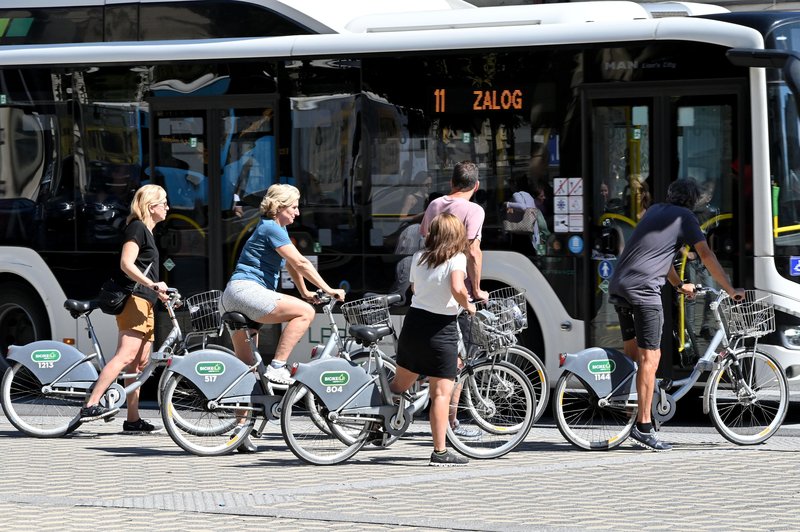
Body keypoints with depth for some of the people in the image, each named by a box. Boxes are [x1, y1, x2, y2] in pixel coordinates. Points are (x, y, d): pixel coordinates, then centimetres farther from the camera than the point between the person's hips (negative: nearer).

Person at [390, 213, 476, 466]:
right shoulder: (456, 258, -9)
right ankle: (440, 452, -2)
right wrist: (468, 305, -6)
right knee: (441, 392, -2)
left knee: (400, 384, 21)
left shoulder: (418, 257, 8)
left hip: (414, 322, 5)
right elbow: (457, 289, -25)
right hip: (441, 329, -5)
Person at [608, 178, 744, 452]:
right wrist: (731, 290, 7)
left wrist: (680, 285, 44)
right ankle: (643, 427, -10)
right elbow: (706, 255, 1)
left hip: (618, 284, 8)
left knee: (632, 354, 15)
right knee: (650, 357, -6)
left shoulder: (654, 211, 24)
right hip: (644, 288, -8)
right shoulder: (685, 217, 4)